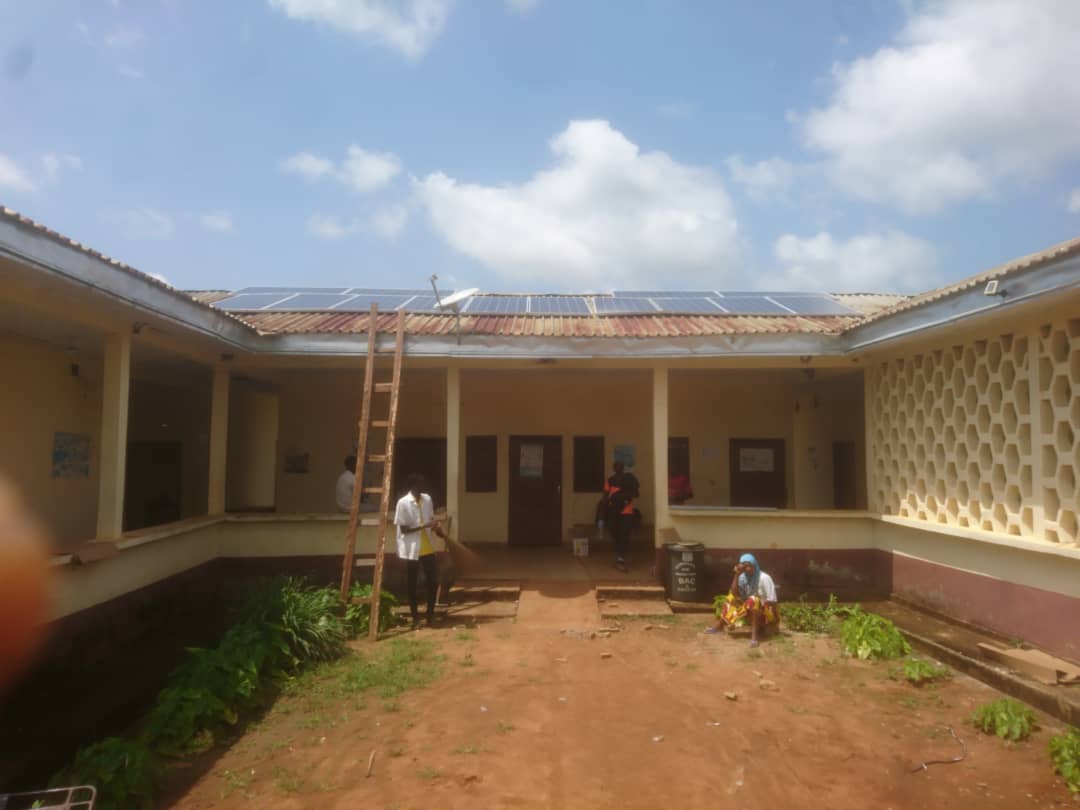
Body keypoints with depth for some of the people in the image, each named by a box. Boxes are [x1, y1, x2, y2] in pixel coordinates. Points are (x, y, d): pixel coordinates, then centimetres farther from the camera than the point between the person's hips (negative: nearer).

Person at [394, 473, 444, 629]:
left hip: (428, 548, 5)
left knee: (433, 581, 7)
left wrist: (438, 529, -5)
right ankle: (415, 617, 21)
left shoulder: (427, 499, 3)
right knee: (412, 584, 7)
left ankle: (430, 613, 25)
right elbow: (404, 529, -15)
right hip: (411, 550, -5)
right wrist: (425, 526, -23)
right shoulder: (403, 503, -14)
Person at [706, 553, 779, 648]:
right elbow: (734, 593, -15)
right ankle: (718, 626, -6)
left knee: (753, 601, -34)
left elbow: (772, 601, -19)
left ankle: (755, 635, -36)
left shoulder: (764, 578, -19)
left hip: (766, 612, -7)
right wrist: (737, 575, -20)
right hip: (751, 611, 7)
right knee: (731, 599, -3)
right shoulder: (743, 577, -3)